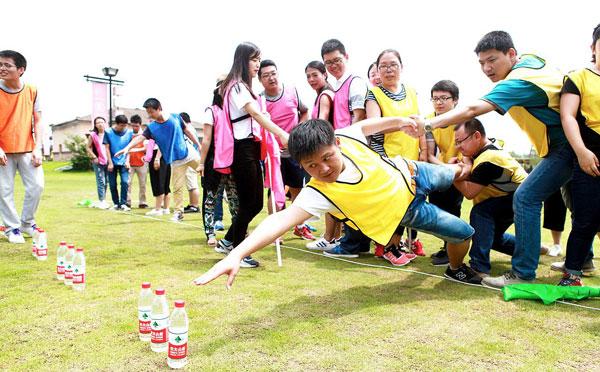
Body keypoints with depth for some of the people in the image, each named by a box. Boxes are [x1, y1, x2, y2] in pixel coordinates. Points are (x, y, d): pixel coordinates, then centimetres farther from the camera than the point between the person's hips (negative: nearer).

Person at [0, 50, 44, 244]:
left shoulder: (32, 91, 1)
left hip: (27, 149, 1)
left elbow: (38, 121, 4)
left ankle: (27, 222, 18)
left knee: (37, 185, -2)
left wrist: (37, 148, -5)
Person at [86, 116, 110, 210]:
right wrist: (94, 157, -5)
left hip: (107, 161, 3)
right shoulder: (93, 135, 1)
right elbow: (88, 147, 6)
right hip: (98, 162, -3)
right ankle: (101, 201, -1)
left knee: (106, 182, 9)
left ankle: (103, 200, 19)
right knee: (101, 182, -5)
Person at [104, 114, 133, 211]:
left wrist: (127, 160, -6)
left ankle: (123, 203, -3)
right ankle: (116, 204, 18)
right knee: (112, 184, 4)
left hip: (123, 162, 0)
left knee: (125, 182, -13)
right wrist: (110, 162, -6)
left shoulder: (129, 132, -3)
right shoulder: (108, 132, -5)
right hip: (112, 162, 0)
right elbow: (107, 148, -2)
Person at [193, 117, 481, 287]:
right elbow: (283, 219, -58)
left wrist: (399, 121, 7)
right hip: (405, 210, -4)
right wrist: (237, 254, -70)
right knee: (464, 234, 3)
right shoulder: (319, 193, -43)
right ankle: (457, 270, 37)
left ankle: (456, 168, 72)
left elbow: (365, 125, -5)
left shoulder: (346, 136, -30)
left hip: (408, 172, 4)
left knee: (450, 176, 32)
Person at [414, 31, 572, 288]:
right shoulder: (530, 59, 3)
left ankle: (523, 274, -17)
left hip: (566, 145, -11)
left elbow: (472, 110, -37)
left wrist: (428, 124, -44)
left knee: (525, 198, -18)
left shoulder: (519, 81, -25)